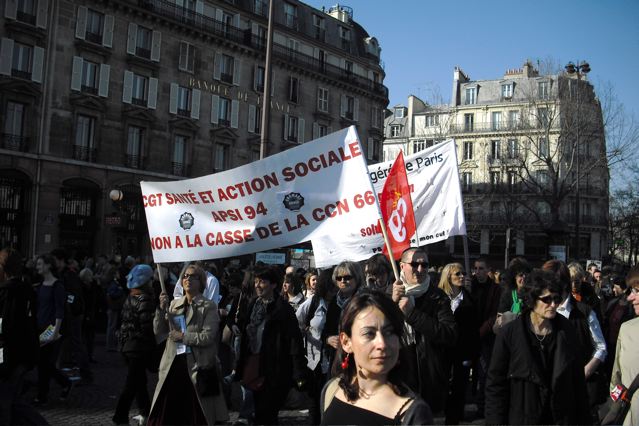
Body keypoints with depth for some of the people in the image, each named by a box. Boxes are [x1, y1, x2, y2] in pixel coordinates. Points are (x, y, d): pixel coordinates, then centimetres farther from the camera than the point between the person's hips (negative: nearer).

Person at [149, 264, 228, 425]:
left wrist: (183, 337, -11)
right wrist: (162, 309, -7)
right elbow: (159, 331, 6)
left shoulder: (209, 306, -4)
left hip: (198, 366, -4)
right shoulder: (174, 304, 11)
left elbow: (208, 337, -14)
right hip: (173, 364, 4)